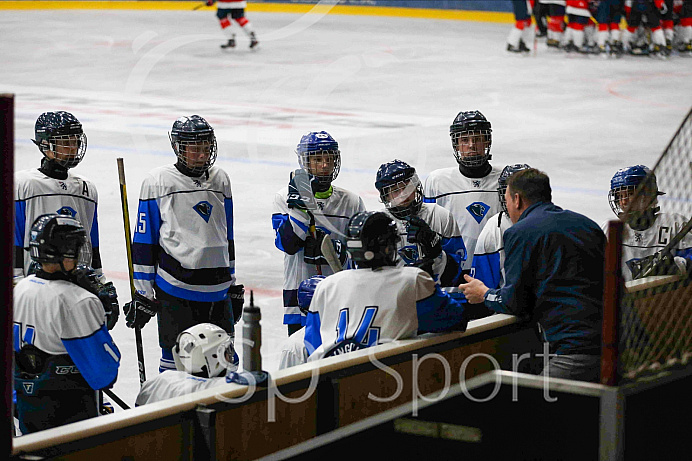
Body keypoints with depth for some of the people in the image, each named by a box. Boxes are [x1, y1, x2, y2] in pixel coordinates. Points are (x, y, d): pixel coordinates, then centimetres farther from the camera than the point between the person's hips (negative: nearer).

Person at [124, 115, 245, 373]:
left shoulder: (221, 180, 12)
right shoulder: (158, 182, -3)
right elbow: (144, 241, -1)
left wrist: (233, 287, 22)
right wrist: (142, 294, -3)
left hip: (217, 293, 5)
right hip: (175, 292, -5)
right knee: (176, 361, -2)